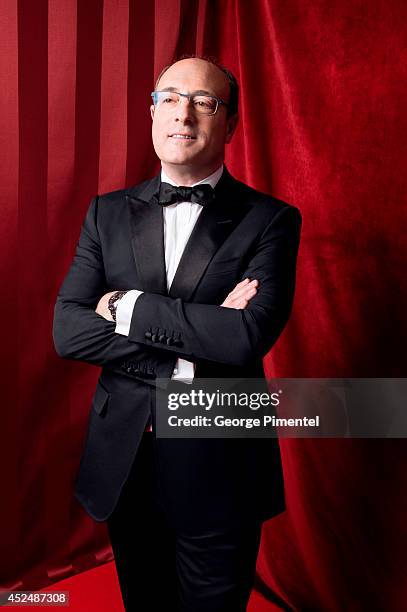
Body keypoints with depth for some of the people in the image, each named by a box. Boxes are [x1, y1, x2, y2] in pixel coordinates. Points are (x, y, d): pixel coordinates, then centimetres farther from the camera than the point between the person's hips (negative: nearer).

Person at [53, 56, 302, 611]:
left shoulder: (270, 219, -8)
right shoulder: (108, 213, 2)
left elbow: (251, 335, -23)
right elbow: (67, 330, -8)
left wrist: (129, 307, -16)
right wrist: (186, 355, -18)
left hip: (220, 468, -3)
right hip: (122, 463, 4)